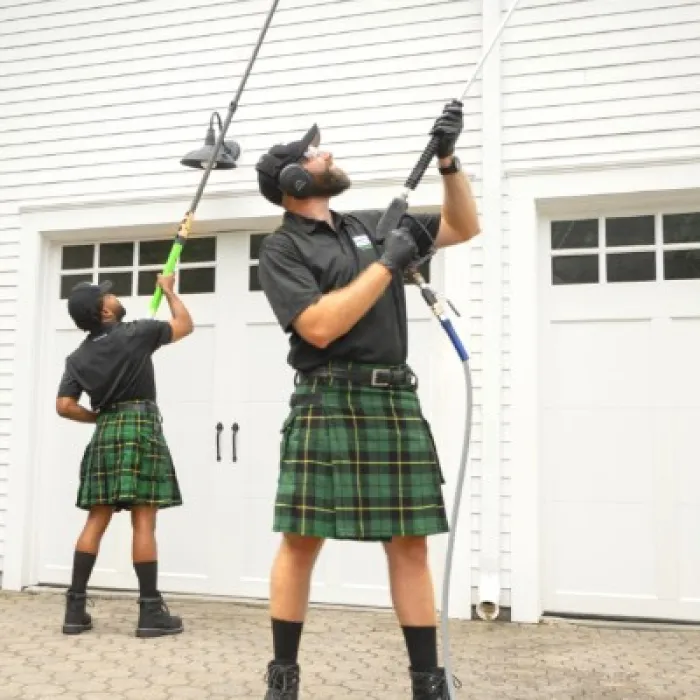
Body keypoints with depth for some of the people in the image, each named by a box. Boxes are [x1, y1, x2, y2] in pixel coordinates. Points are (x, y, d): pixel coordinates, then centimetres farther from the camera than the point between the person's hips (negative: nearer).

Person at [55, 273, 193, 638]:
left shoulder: (78, 357, 11)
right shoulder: (136, 333, -2)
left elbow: (64, 406, 4)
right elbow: (185, 324, 11)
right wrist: (168, 290, 25)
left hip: (105, 433, 5)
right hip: (140, 427, -5)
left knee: (96, 520, 7)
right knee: (143, 521, -6)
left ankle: (75, 608, 7)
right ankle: (150, 612, -3)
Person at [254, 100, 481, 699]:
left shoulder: (370, 223, 17)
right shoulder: (281, 249, 2)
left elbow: (464, 227, 21)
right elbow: (319, 327, -13)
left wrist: (448, 160, 8)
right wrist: (390, 262, -11)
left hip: (395, 402, 4)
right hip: (328, 404, -4)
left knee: (409, 543, 4)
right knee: (301, 540, -2)